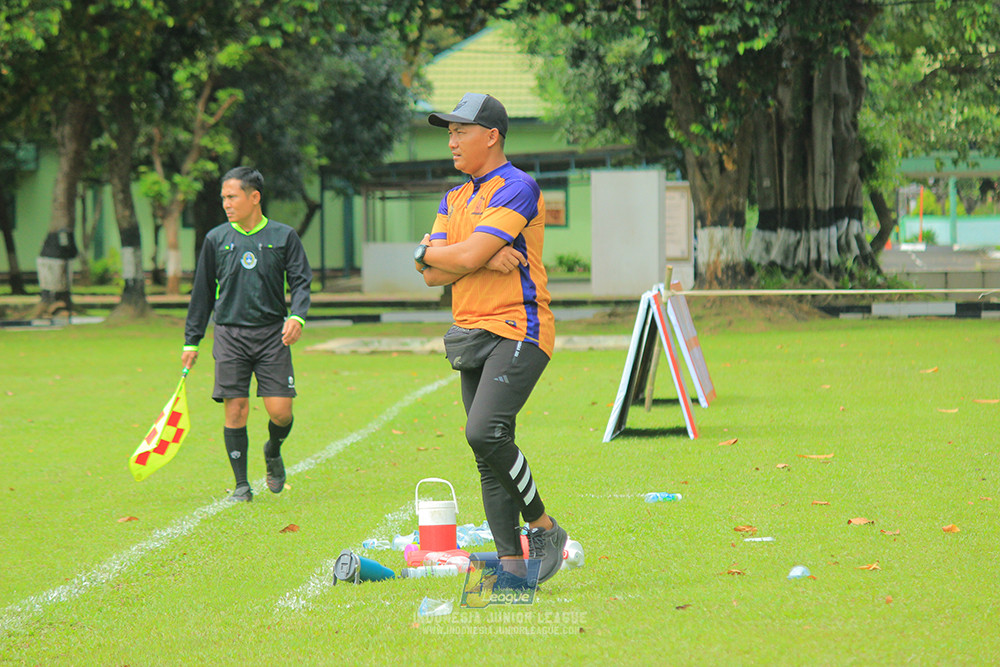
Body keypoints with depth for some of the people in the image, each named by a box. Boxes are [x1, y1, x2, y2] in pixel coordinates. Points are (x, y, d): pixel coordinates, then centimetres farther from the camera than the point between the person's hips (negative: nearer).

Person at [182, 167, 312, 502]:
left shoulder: (283, 236, 4)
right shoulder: (216, 239, 7)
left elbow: (301, 282, 3)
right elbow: (202, 292, 13)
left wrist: (297, 316, -17)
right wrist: (191, 341, 12)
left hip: (272, 335, -1)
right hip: (230, 334, 1)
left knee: (280, 411, -6)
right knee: (235, 410, -5)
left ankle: (272, 452, 27)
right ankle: (241, 485, 7)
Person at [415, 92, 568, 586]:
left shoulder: (517, 188, -8)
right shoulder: (453, 200, 18)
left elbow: (469, 256, -18)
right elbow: (432, 276, 6)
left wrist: (428, 250, 1)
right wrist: (486, 258, -9)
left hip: (518, 329, -8)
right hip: (472, 337, 8)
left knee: (485, 432, -24)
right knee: (488, 460, 3)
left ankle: (542, 527, -8)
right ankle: (511, 564, 4)